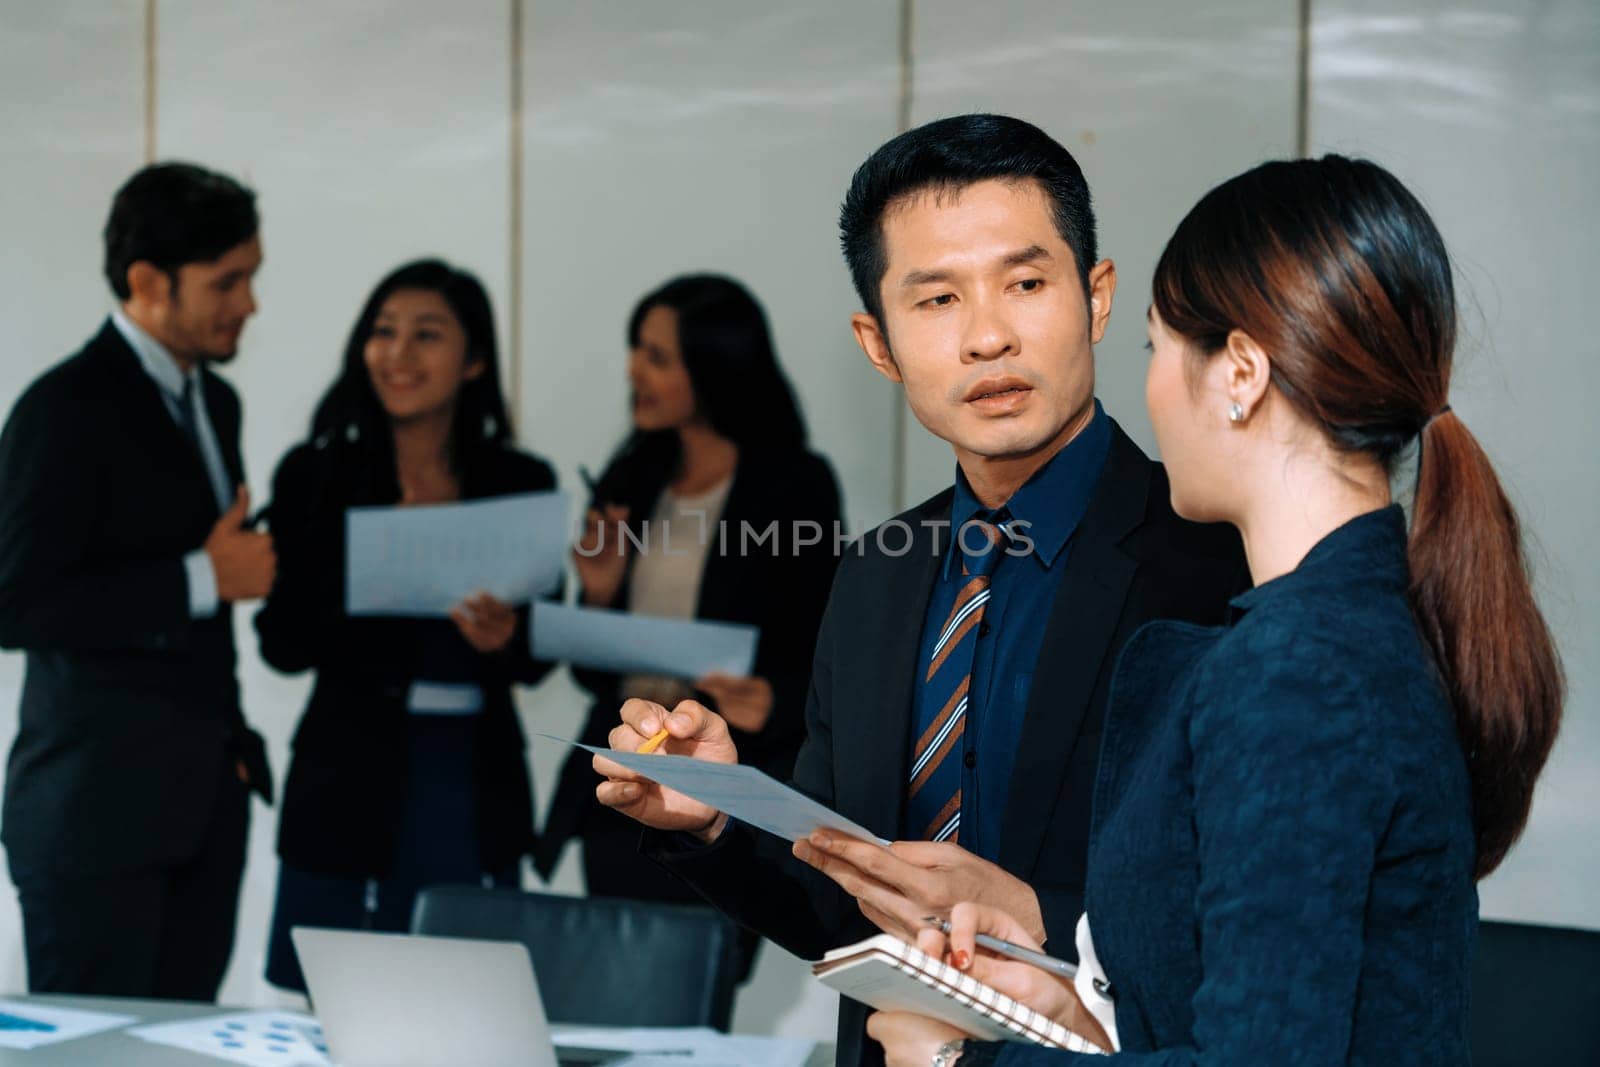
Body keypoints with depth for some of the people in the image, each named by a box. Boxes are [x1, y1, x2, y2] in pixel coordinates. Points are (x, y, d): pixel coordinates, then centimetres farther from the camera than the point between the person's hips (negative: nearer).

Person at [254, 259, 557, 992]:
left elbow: (538, 659, 9)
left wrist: (505, 638, -13)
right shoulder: (314, 476, 1)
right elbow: (283, 642, -3)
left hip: (477, 792, 2)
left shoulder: (522, 483, 5)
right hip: (352, 787, -1)